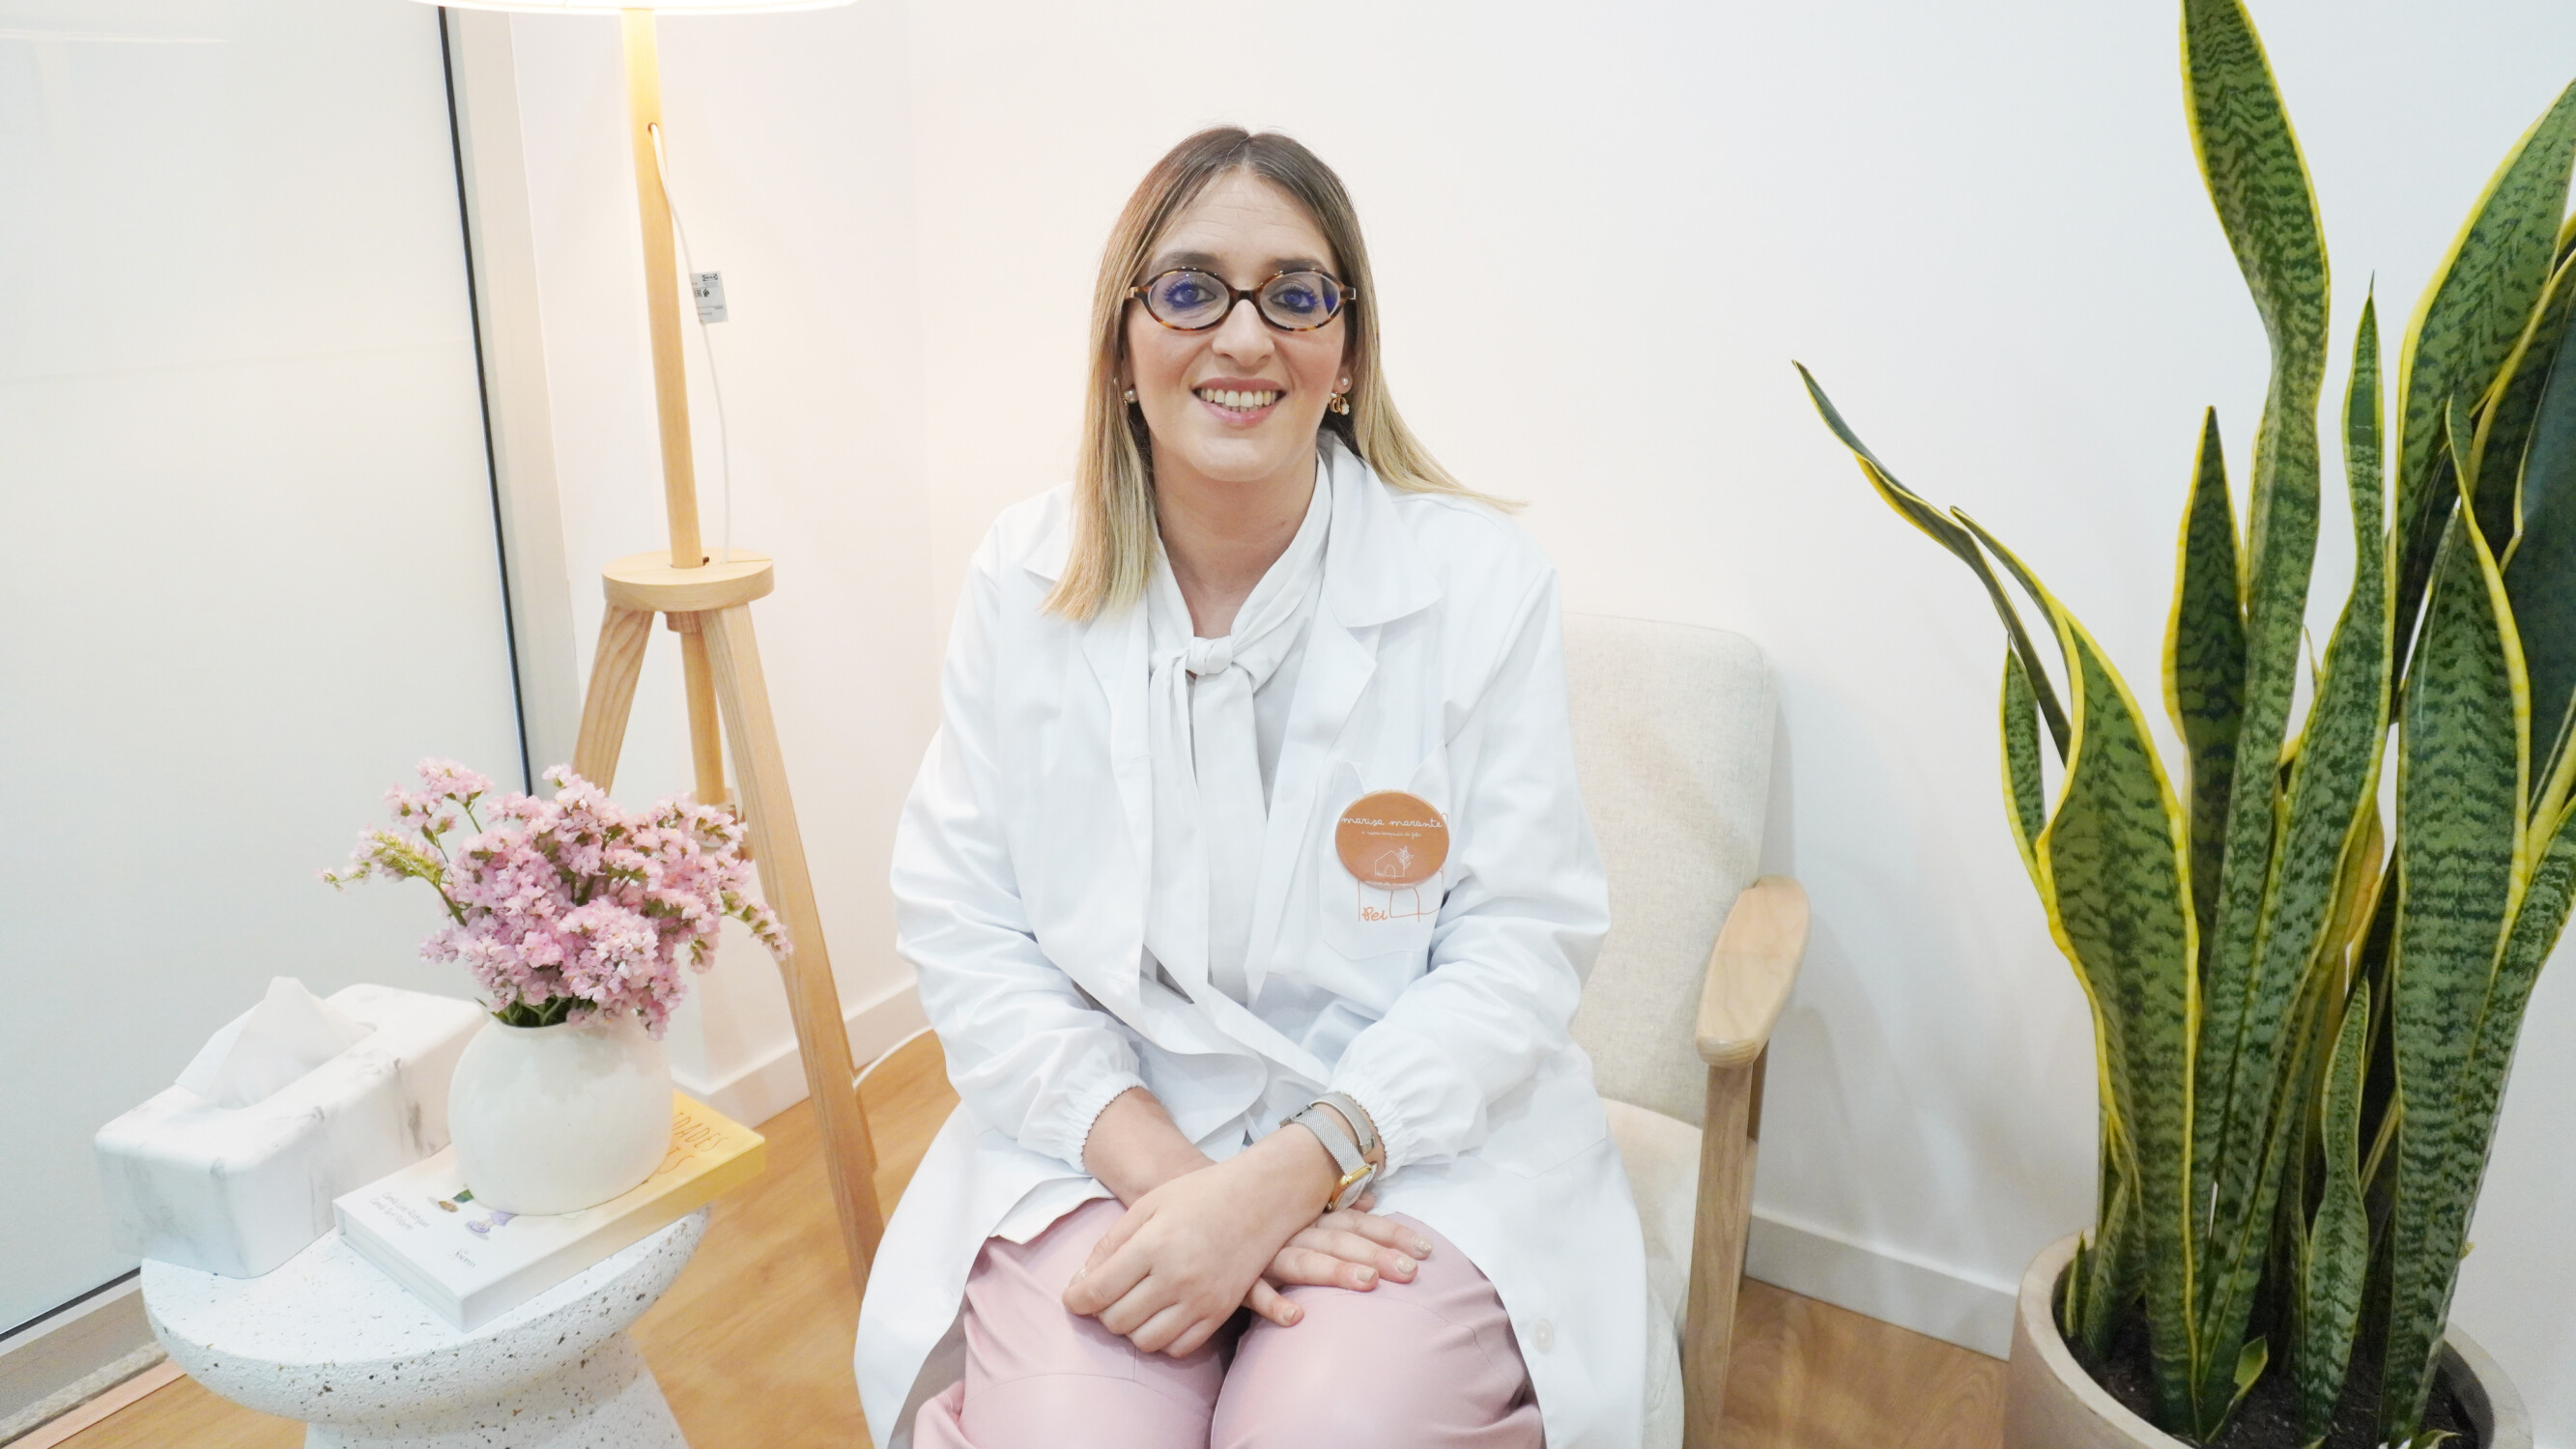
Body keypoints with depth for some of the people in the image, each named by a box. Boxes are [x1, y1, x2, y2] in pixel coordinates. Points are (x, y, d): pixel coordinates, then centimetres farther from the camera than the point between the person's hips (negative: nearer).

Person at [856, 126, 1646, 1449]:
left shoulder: (1482, 581, -7)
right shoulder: (1022, 581, -1)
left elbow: (1519, 945, -8)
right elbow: (962, 927, -3)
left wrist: (1281, 1180, -18)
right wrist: (1162, 1170, -15)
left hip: (1413, 1140, 0)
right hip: (1101, 1131, 1)